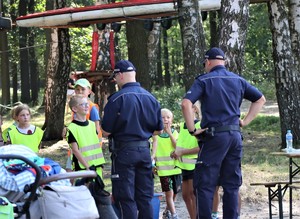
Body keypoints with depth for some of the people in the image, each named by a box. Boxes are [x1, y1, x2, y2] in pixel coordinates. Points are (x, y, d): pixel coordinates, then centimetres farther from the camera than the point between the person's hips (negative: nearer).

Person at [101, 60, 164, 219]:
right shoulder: (151, 98, 4)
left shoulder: (117, 99, -14)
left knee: (125, 198, -1)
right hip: (145, 150, 5)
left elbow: (106, 132, -12)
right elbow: (158, 130, 10)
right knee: (145, 197, 11)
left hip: (124, 151, -5)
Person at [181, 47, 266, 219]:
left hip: (214, 135, -5)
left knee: (205, 185, -2)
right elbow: (261, 99, 19)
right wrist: (245, 121, 15)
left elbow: (186, 104, -16)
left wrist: (192, 130, -10)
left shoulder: (204, 80, -3)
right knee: (232, 185, 10)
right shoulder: (238, 80, 13)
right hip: (235, 135, 5)